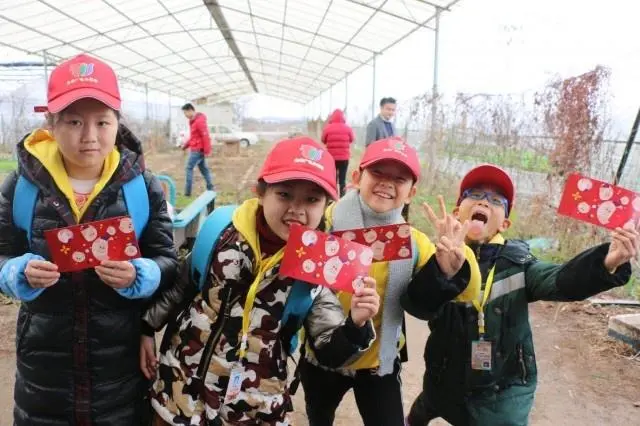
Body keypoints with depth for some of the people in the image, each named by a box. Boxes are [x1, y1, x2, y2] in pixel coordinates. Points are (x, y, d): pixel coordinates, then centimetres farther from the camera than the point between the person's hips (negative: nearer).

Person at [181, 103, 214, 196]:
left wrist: (207, 151, -22)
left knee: (189, 168, -6)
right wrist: (186, 145, 14)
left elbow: (205, 136, -22)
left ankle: (187, 192, -4)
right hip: (196, 149, 10)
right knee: (203, 169, 12)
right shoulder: (193, 121, 14)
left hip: (198, 150, -10)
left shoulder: (199, 121, -18)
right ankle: (210, 189, 16)